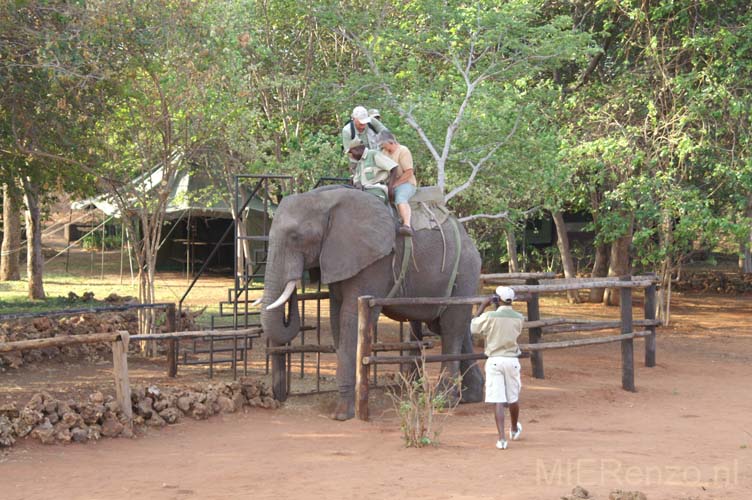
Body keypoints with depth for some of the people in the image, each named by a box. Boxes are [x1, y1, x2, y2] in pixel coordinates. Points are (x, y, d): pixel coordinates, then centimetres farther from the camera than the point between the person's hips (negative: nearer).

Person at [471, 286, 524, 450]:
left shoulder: (489, 316, -11)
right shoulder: (518, 318, -1)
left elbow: (473, 327, 5)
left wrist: (483, 306, 9)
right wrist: (499, 308, 16)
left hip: (494, 361, -3)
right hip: (512, 360, 3)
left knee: (498, 400, -5)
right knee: (513, 398, 19)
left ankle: (501, 438, -14)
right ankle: (514, 430, 41)